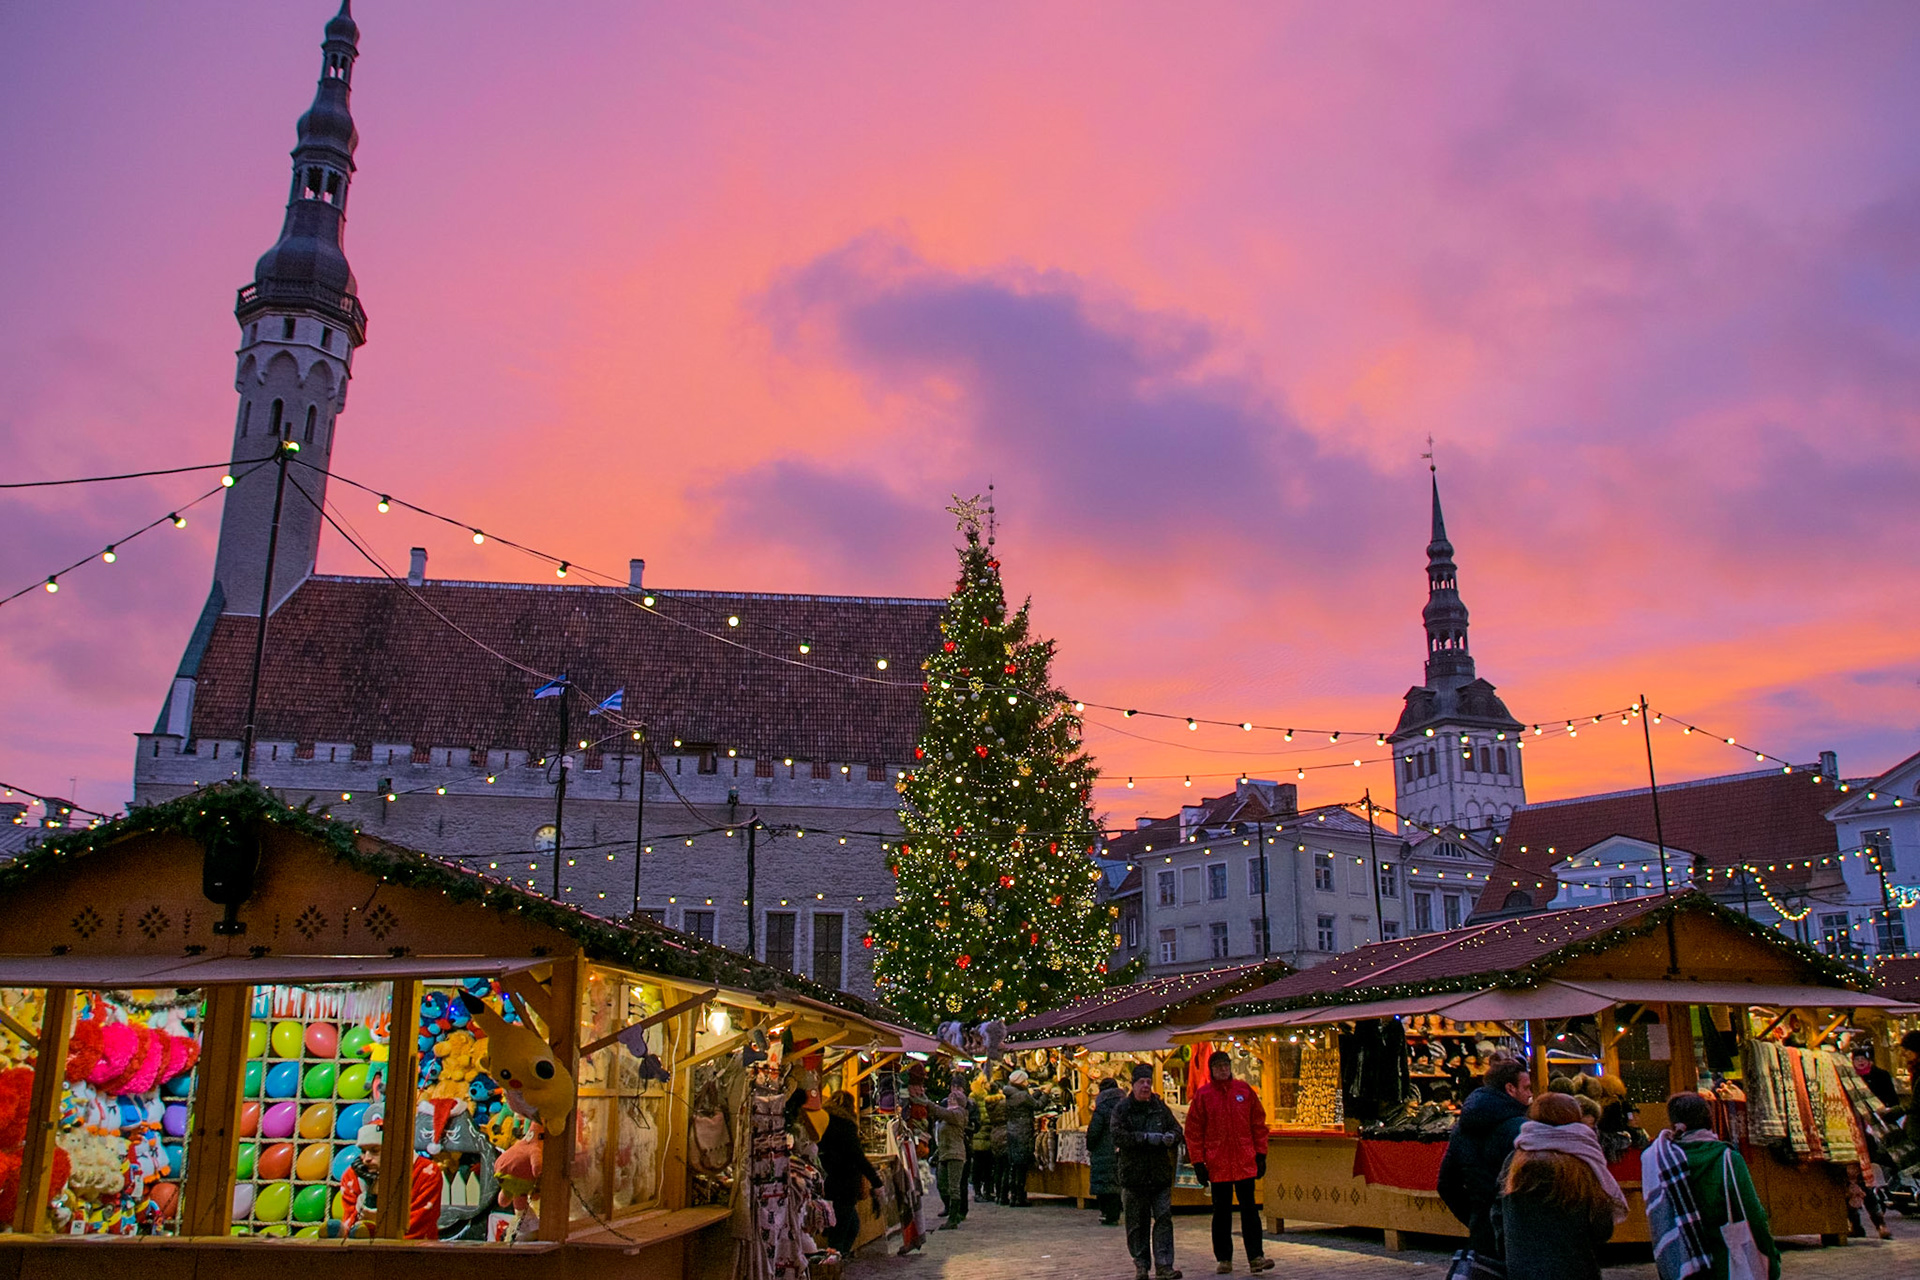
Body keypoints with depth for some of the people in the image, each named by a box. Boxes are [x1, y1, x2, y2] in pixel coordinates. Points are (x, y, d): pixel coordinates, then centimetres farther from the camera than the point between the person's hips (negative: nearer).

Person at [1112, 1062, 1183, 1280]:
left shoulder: (1160, 1107, 9)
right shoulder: (1122, 1109, -1)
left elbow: (1176, 1128, 13)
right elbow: (1118, 1136, -12)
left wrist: (1171, 1136, -11)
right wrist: (1147, 1138, -19)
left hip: (1161, 1172, 2)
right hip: (1133, 1173, -2)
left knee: (1164, 1217, -3)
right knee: (1137, 1221, 5)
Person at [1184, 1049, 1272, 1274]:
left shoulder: (1244, 1090, 5)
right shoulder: (1203, 1095, 0)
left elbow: (1258, 1123, 10)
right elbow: (1193, 1131, 1)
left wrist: (1260, 1154, 6)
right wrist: (1198, 1162, -3)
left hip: (1246, 1162, 1)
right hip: (1217, 1164, -1)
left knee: (1250, 1209, 1)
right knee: (1221, 1212, 7)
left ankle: (1256, 1257, 4)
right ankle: (1223, 1258, 16)